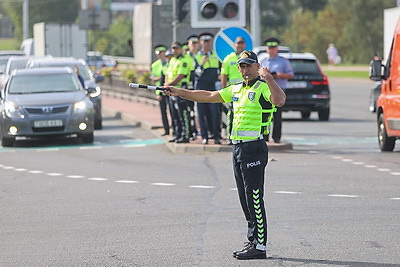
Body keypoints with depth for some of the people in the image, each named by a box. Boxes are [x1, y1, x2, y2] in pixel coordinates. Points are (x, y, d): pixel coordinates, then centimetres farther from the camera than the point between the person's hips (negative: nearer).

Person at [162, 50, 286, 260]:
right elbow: (209, 96, 24)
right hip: (238, 148, 9)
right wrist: (179, 92, 23)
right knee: (245, 199, 12)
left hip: (254, 148, -9)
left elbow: (280, 101, -29)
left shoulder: (263, 88, -9)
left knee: (254, 198, -9)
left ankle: (260, 246, -7)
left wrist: (268, 78, -36)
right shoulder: (236, 89, 17)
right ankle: (253, 241, 18)